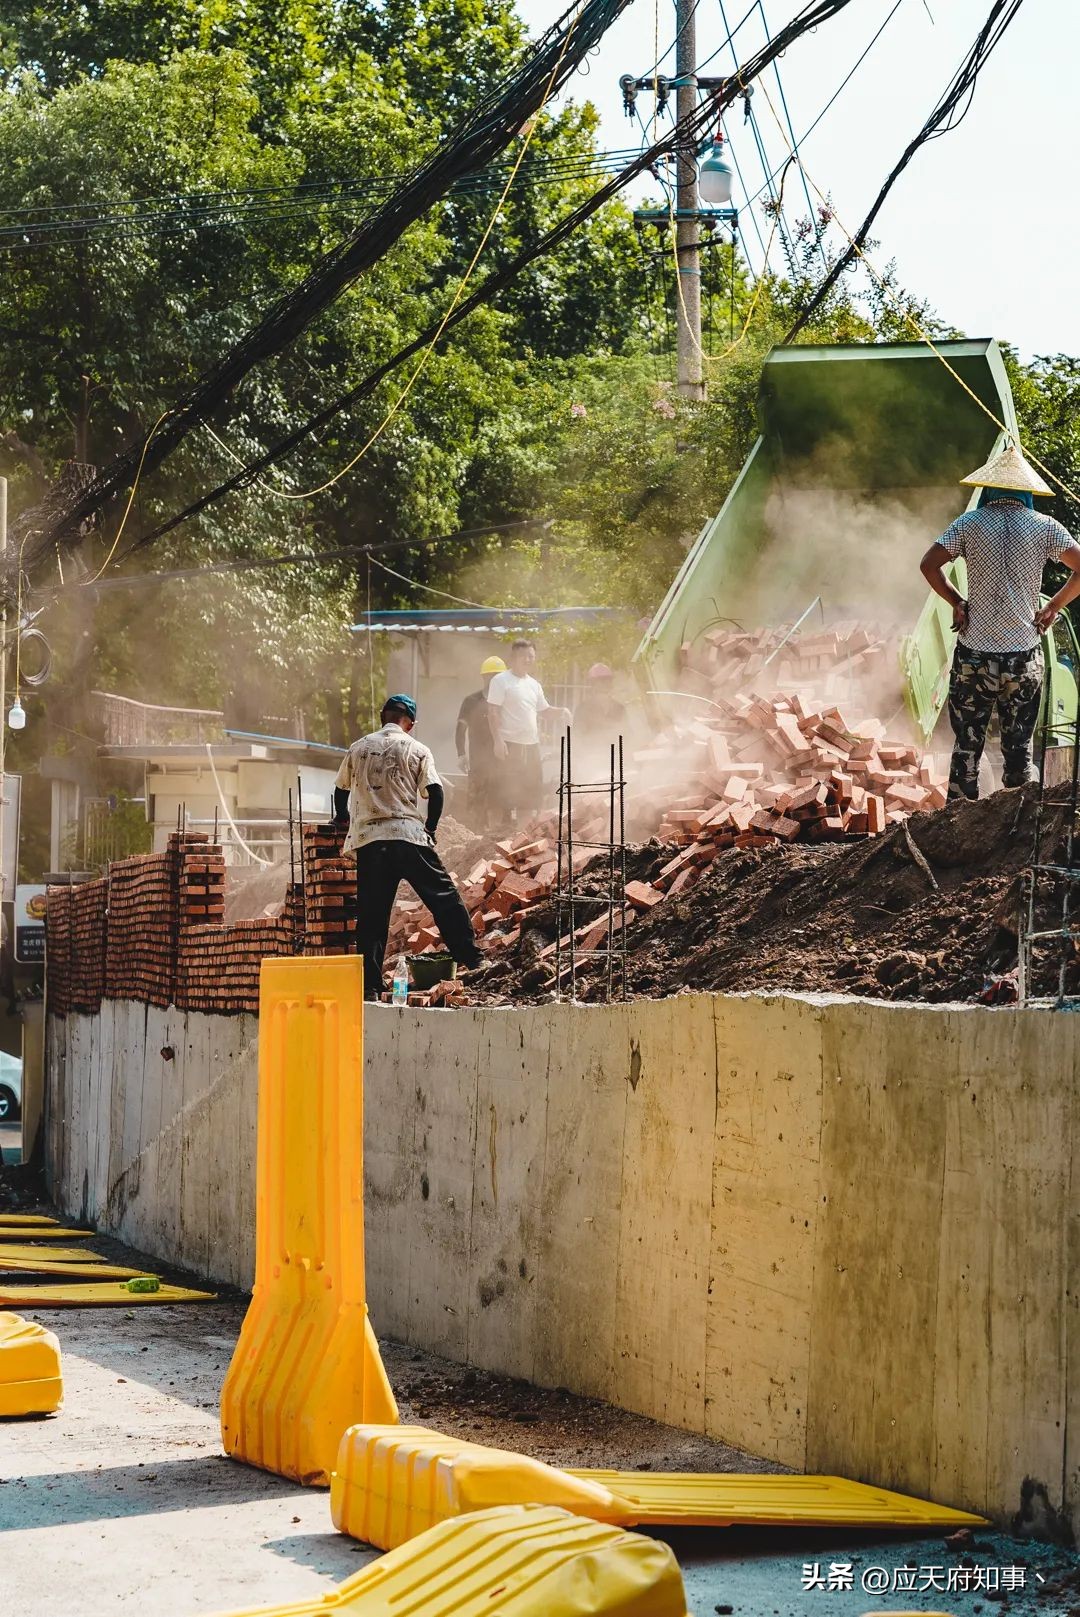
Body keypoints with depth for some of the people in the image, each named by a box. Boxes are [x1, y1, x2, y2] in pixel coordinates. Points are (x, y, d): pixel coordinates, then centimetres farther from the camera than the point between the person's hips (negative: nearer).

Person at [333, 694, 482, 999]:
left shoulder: (358, 749, 14)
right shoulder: (417, 750, 6)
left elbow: (341, 789, 25)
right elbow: (435, 791, -3)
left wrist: (342, 816, 44)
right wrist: (430, 828, 10)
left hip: (367, 839, 3)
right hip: (408, 836, -3)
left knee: (371, 914, 3)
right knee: (444, 896, 7)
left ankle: (369, 986, 0)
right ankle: (469, 957, 6)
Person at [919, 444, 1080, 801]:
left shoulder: (970, 524, -3)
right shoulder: (1044, 527, -1)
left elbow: (929, 565, -8)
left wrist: (956, 602, 3)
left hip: (975, 655, -1)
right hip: (1025, 657, 1)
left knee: (967, 745, 6)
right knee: (1019, 747, 10)